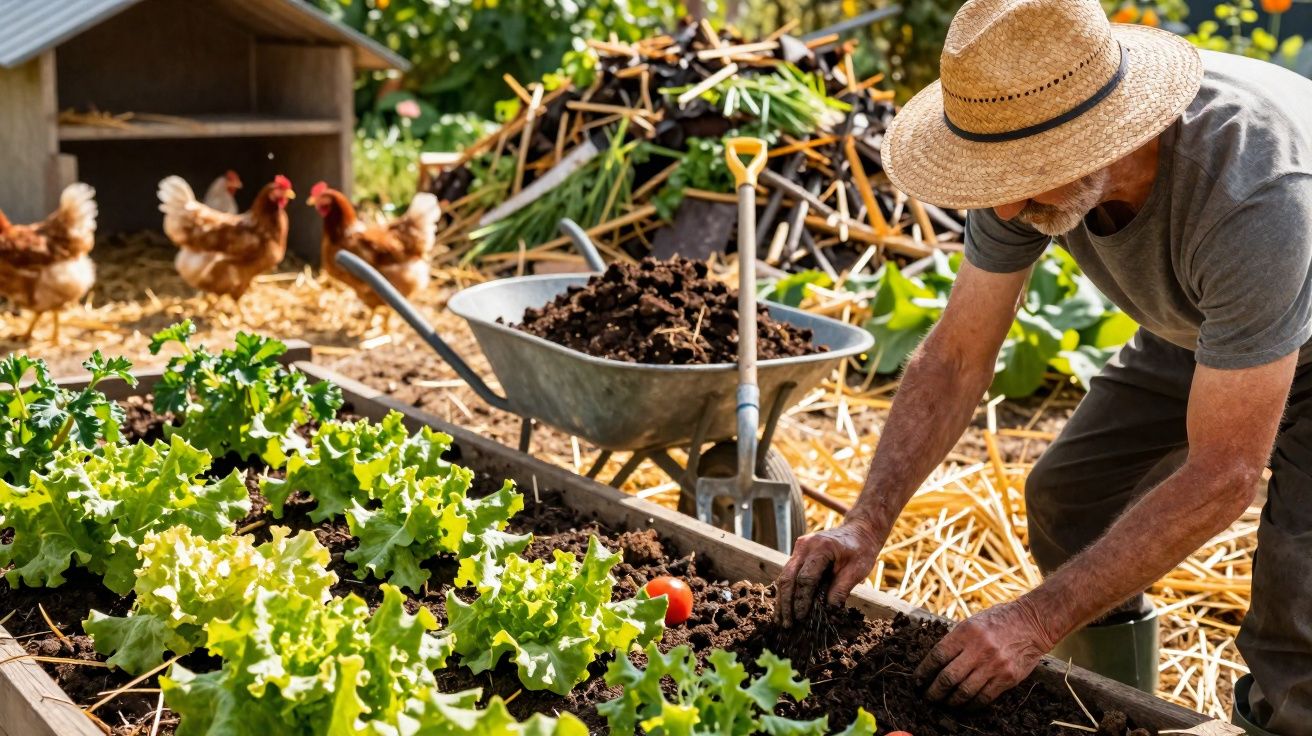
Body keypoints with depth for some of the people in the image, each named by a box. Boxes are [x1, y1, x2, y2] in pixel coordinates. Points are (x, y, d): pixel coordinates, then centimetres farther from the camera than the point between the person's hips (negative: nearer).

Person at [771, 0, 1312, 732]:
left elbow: (1222, 477, -39)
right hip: (1195, 327, 6)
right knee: (1068, 498, 2)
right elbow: (956, 357, -15)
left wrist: (1039, 622, -37)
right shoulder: (1030, 145, -26)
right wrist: (868, 524, -24)